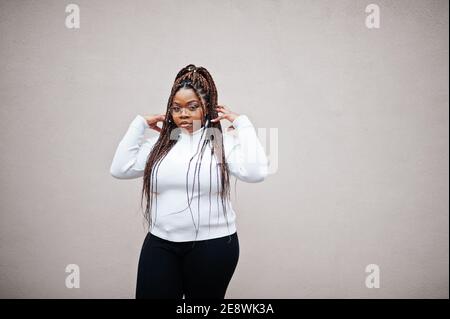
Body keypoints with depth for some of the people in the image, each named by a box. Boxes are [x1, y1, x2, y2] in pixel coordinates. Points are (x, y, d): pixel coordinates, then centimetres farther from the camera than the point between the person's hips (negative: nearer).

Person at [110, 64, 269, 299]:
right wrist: (139, 124, 3)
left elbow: (255, 172, -21)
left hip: (212, 245, -3)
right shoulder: (160, 143, 7)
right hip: (160, 244, 3)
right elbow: (119, 169, 1)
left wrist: (242, 123, -13)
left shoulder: (224, 141, -6)